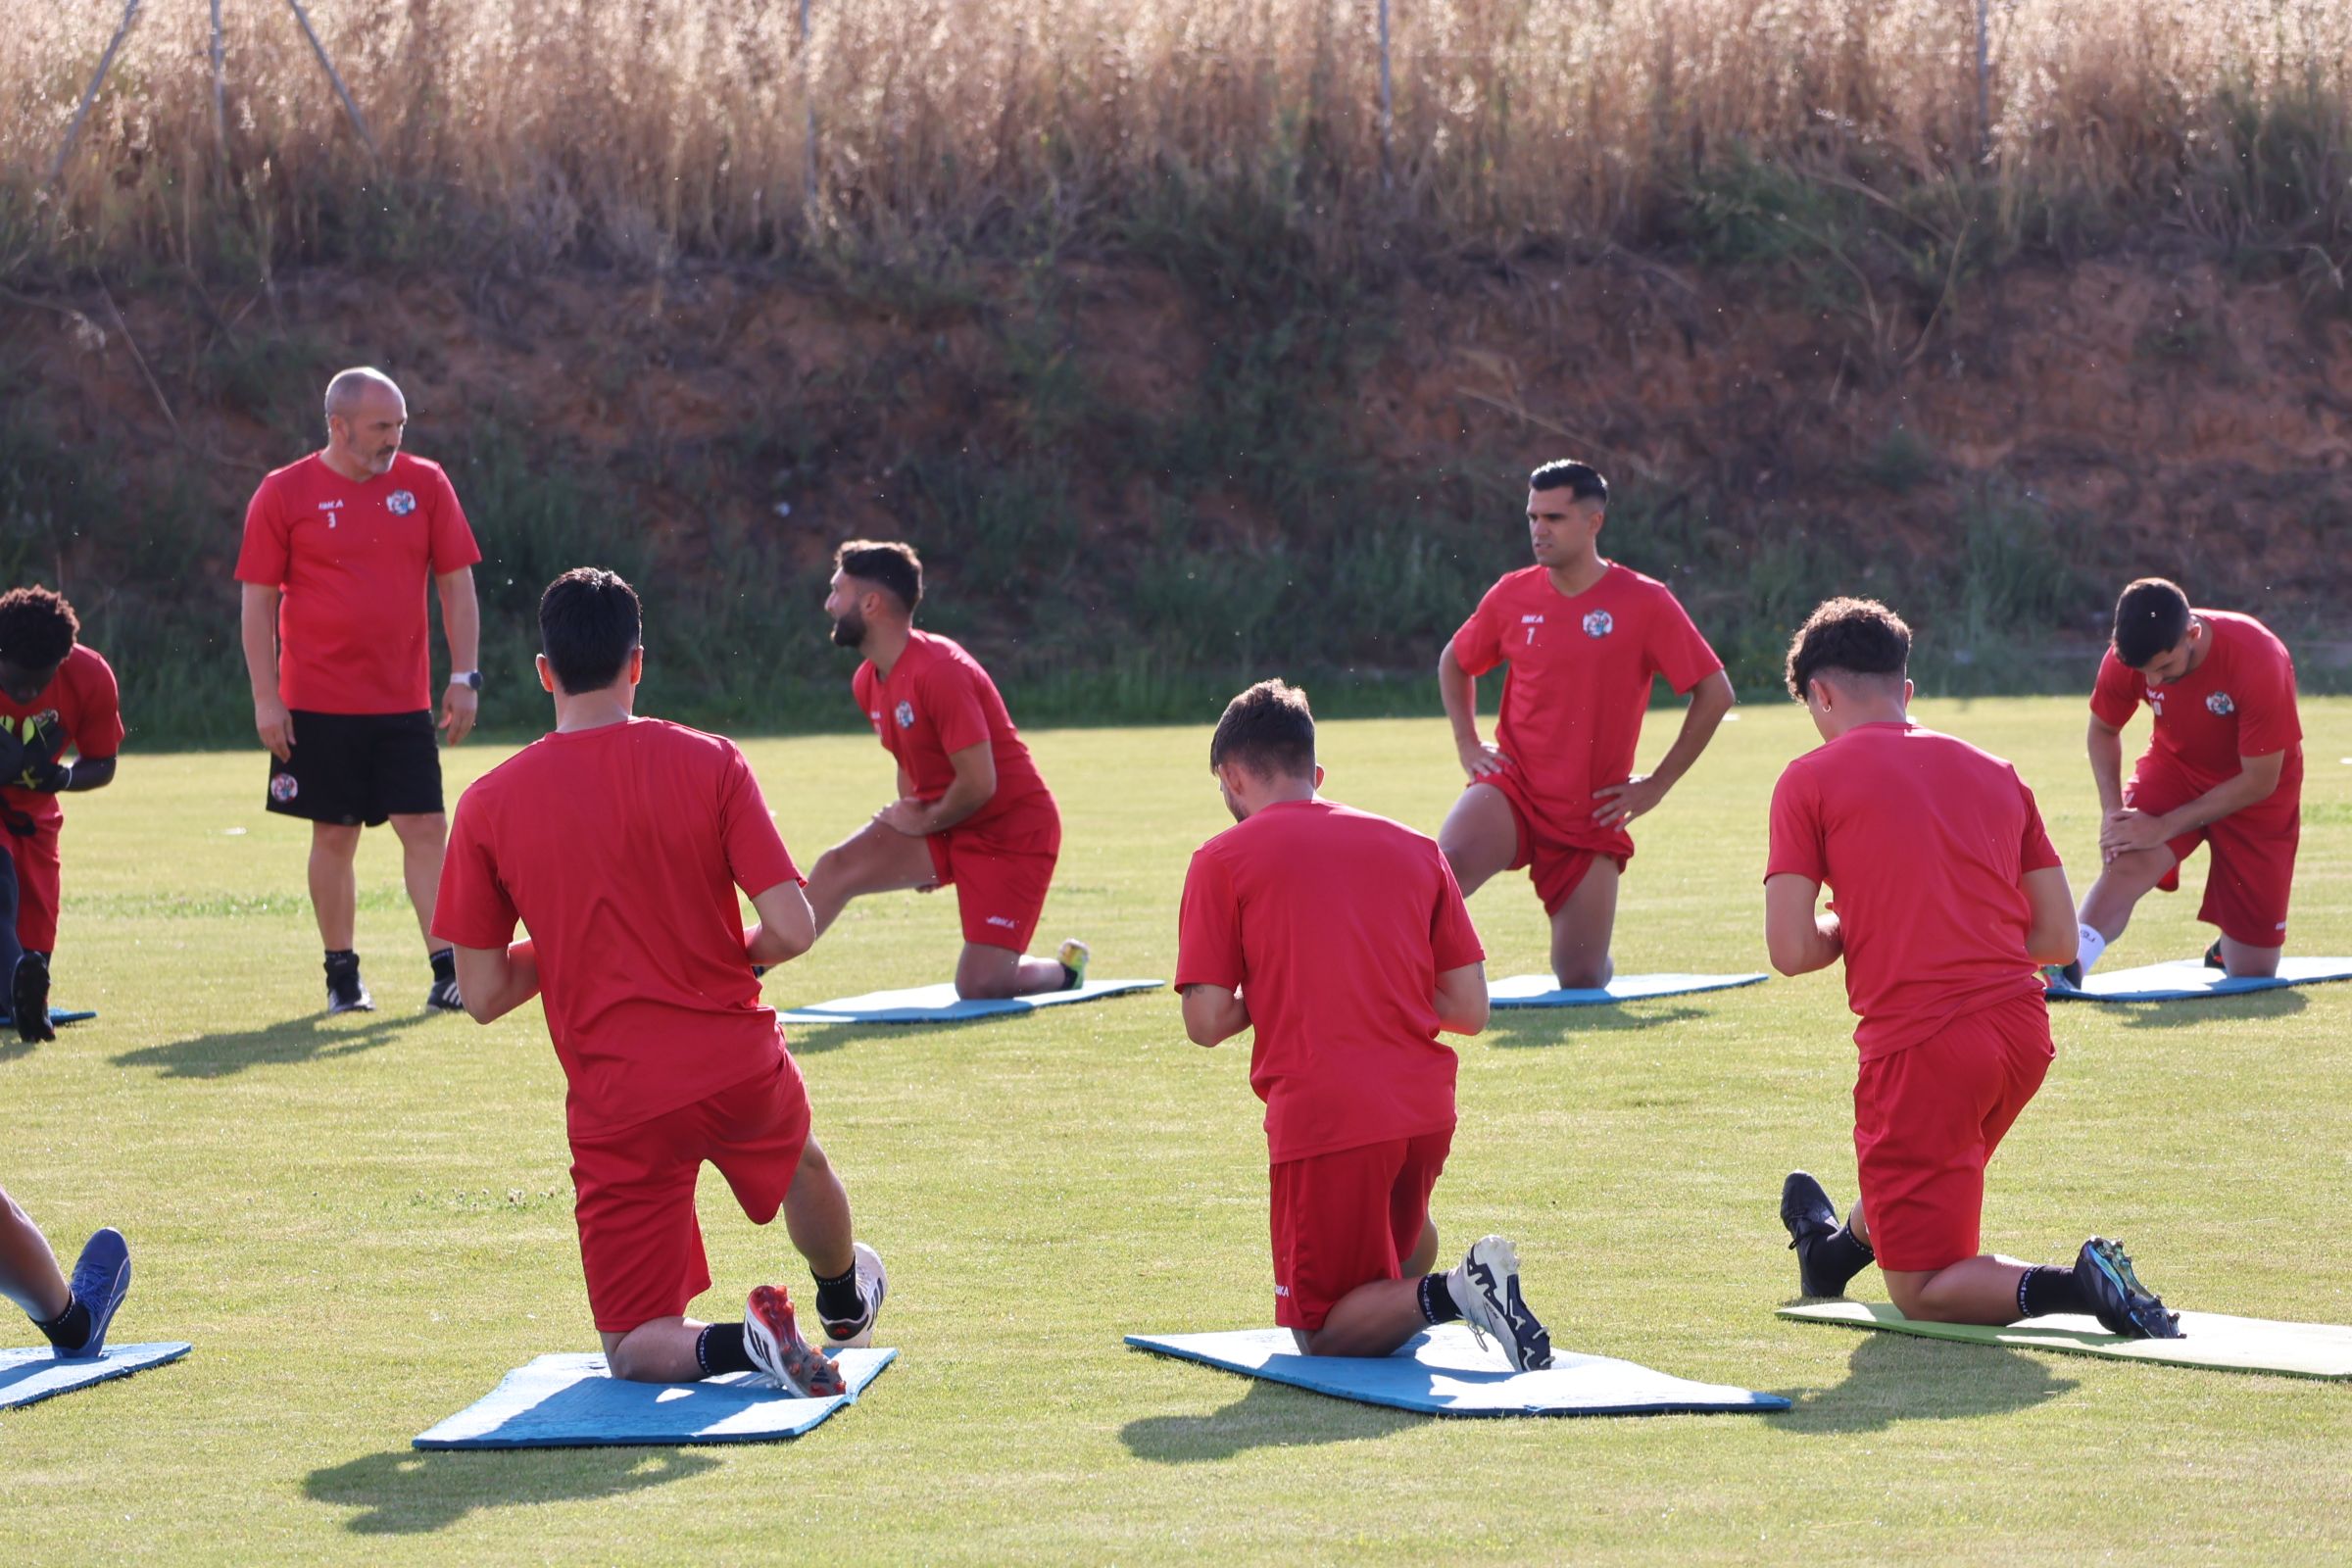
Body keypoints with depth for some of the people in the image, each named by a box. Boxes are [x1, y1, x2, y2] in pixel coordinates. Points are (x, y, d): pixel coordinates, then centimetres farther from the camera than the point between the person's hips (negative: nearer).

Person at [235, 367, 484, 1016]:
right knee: (334, 835, 4)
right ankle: (341, 974, 14)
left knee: (425, 829, -6)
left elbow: (456, 586, 9)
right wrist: (265, 698, -4)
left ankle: (447, 972, -5)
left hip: (404, 701, 2)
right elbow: (259, 600, 1)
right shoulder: (284, 494, -1)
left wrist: (464, 677, 2)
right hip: (319, 705, -2)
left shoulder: (425, 485, 5)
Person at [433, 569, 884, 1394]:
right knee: (802, 1165, 39)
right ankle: (845, 1298, 65)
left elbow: (483, 996, -2)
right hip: (741, 1066, 2)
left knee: (633, 1349, 9)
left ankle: (736, 1342, -20)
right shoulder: (707, 762, -6)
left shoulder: (489, 804, -6)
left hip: (620, 1104, -2)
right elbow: (792, 929, -11)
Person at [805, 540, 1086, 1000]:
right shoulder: (868, 683, 5)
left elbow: (979, 783, -25)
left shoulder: (939, 671, -24)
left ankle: (1064, 969, 18)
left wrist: (925, 821, -10)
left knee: (980, 985, -12)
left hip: (1013, 831, -7)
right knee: (838, 865, -16)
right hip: (941, 825, 8)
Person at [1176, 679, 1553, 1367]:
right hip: (1427, 1111, 6)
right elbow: (1470, 1010, 9)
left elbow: (1206, 1021, -4)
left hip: (1322, 1118, -6)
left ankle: (1450, 1293, -22)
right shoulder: (1413, 847, 13)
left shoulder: (1223, 861, 1)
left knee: (1321, 1330, 3)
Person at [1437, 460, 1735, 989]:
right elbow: (1454, 663, 22)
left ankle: (1595, 961, 38)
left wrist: (1658, 783, -4)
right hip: (1512, 787, 1)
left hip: (1590, 819, -1)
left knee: (1581, 981, 2)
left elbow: (1715, 692, -2)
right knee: (1449, 864, -34)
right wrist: (1467, 743, 8)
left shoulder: (1644, 603, -7)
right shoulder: (1512, 596, 2)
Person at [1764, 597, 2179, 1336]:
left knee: (1921, 1292, 0)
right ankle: (1834, 1250, 61)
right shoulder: (1995, 773, 15)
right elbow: (2059, 937, 13)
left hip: (1917, 1044, -6)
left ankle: (2078, 1286, -22)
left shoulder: (1811, 780, 0)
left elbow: (1790, 951, -7)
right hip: (2023, 1029, 6)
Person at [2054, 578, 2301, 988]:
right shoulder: (2124, 659, -21)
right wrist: (2113, 809, -16)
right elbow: (2103, 730, 0)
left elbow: (2259, 782, -25)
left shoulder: (2259, 661, -34)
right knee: (2126, 865, -32)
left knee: (2252, 970, 1)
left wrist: (2165, 826, -27)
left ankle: (2226, 948, 34)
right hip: (2177, 766, 2)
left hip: (2250, 793, -2)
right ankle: (2065, 966, -45)